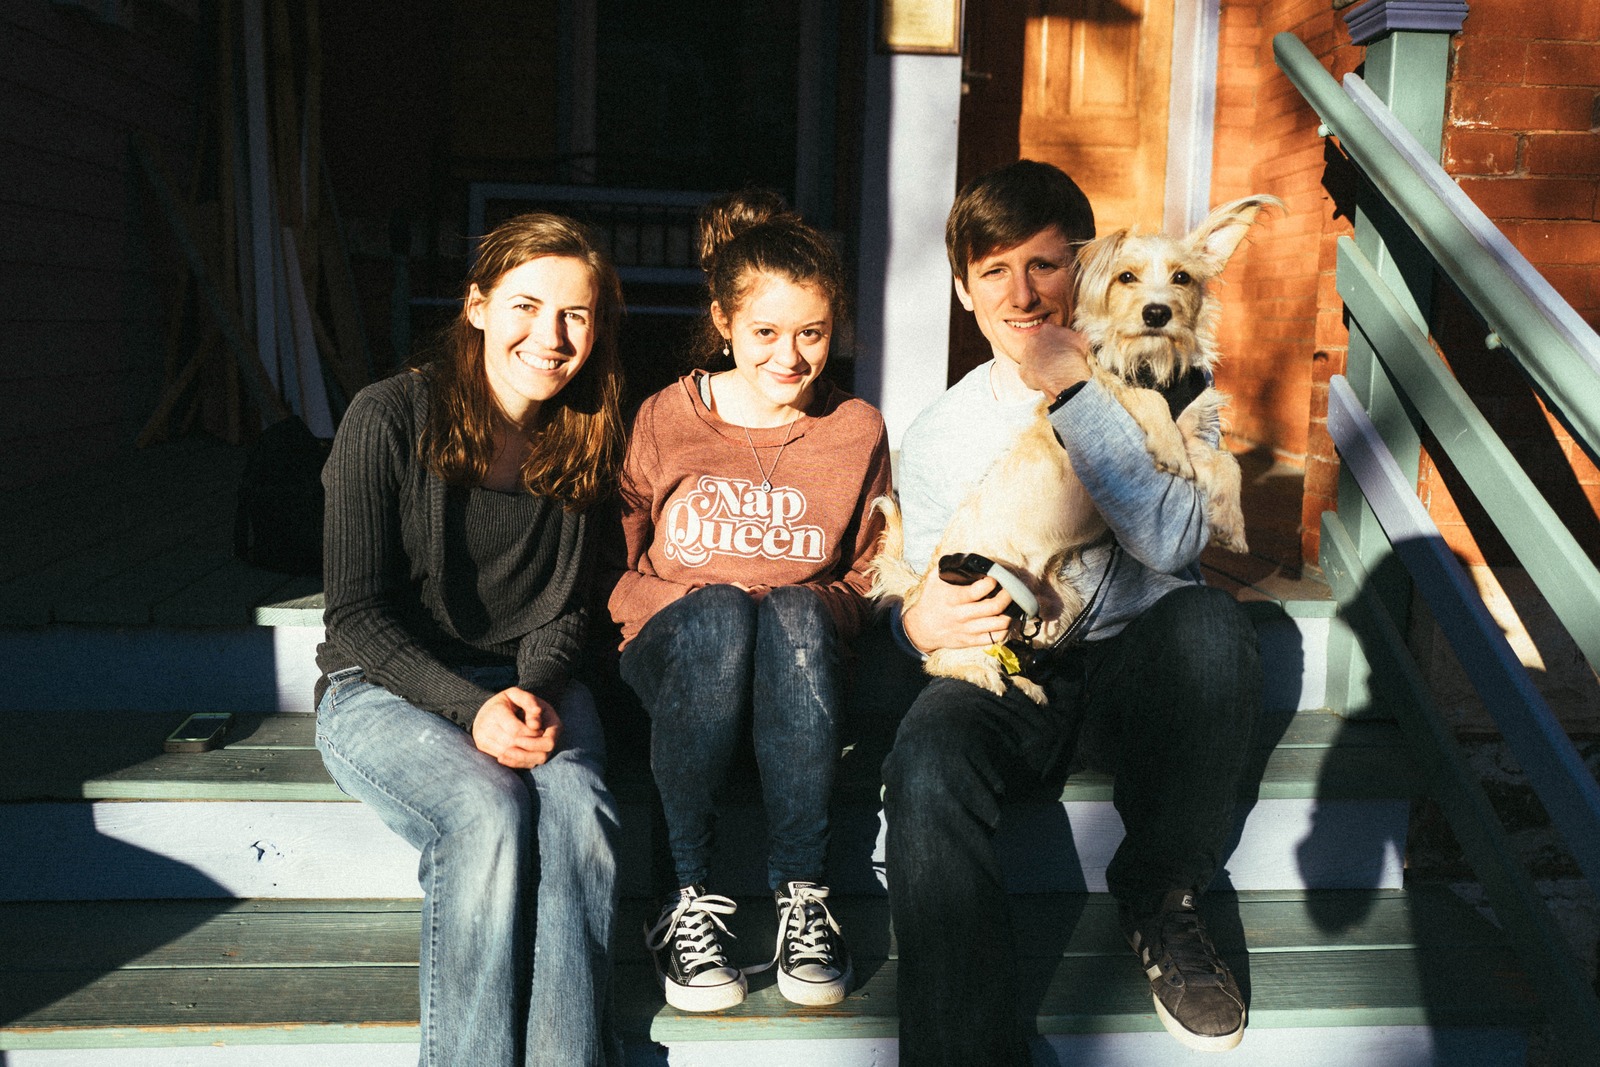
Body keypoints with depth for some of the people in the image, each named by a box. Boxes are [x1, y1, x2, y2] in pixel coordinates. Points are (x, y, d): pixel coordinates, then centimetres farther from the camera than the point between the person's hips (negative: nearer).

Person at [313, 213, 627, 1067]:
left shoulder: (584, 438, 4)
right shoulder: (390, 416, -9)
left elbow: (564, 606, 8)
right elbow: (355, 613, -10)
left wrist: (537, 691, -14)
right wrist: (472, 708, -23)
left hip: (528, 682, 3)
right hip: (381, 687, -3)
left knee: (577, 810, -30)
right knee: (489, 811, -33)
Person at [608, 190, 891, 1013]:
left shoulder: (857, 432, 5)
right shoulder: (663, 421, 1)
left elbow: (869, 575, 14)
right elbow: (616, 560, 7)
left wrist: (819, 609, -7)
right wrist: (682, 603, -11)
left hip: (801, 663, 1)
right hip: (673, 648, 0)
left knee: (798, 612, -35)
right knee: (718, 610, -36)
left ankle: (801, 893, -27)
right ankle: (690, 897, -27)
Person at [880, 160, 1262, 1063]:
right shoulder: (935, 438, 7)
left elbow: (1173, 541, -17)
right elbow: (920, 600, 12)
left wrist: (1076, 392, -20)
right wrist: (919, 618, -14)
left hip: (1141, 668, 0)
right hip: (1003, 680, 0)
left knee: (1212, 621, -33)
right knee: (927, 763, -32)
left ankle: (1160, 897, -9)